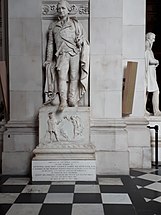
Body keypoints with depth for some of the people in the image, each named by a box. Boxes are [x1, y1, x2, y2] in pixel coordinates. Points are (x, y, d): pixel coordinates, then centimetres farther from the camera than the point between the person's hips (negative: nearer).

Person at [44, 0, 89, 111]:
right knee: (62, 76, -15)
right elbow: (50, 43, 19)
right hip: (62, 55, 0)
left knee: (74, 77, -3)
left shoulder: (75, 23, 13)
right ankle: (63, 101, -16)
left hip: (75, 53, 0)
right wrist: (49, 59, 17)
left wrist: (80, 40, -10)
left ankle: (72, 99, 6)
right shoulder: (53, 26, 17)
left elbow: (83, 37, 14)